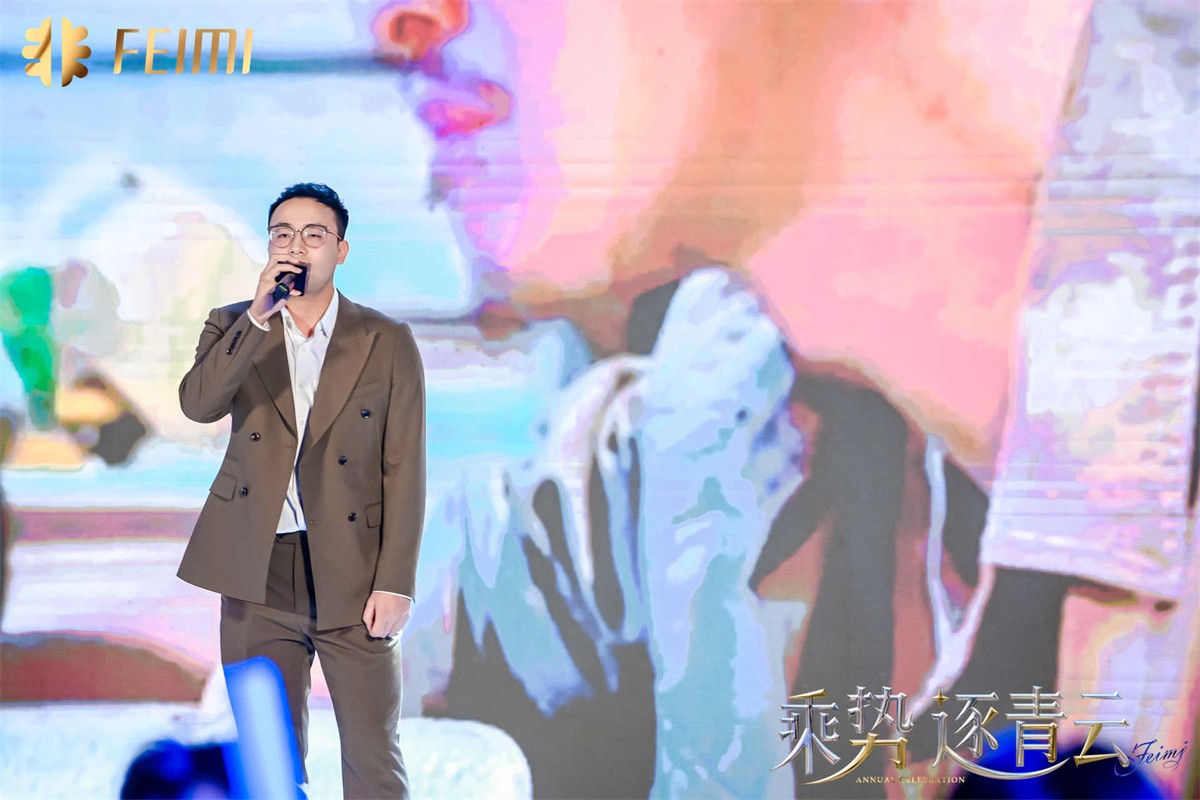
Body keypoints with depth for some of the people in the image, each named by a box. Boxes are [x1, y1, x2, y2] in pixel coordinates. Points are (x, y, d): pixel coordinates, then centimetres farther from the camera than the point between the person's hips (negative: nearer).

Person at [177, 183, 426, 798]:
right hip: (258, 572, 2)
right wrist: (257, 316, -21)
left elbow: (404, 469, -2)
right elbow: (197, 403, -13)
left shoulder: (388, 343, 2)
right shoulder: (233, 327, 8)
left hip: (352, 575, -1)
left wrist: (395, 584, -8)